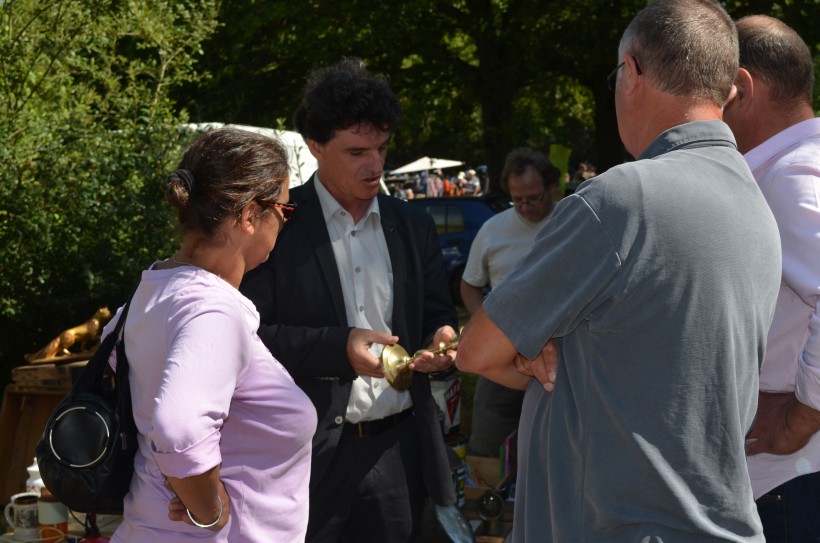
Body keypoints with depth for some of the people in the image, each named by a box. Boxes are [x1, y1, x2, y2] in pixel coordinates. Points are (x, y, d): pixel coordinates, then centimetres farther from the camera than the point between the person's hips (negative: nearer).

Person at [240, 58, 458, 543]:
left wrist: (443, 337, -8)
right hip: (309, 452, -4)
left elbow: (438, 315, 16)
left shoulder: (414, 226, 10)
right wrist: (338, 348, -22)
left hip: (400, 449, 4)